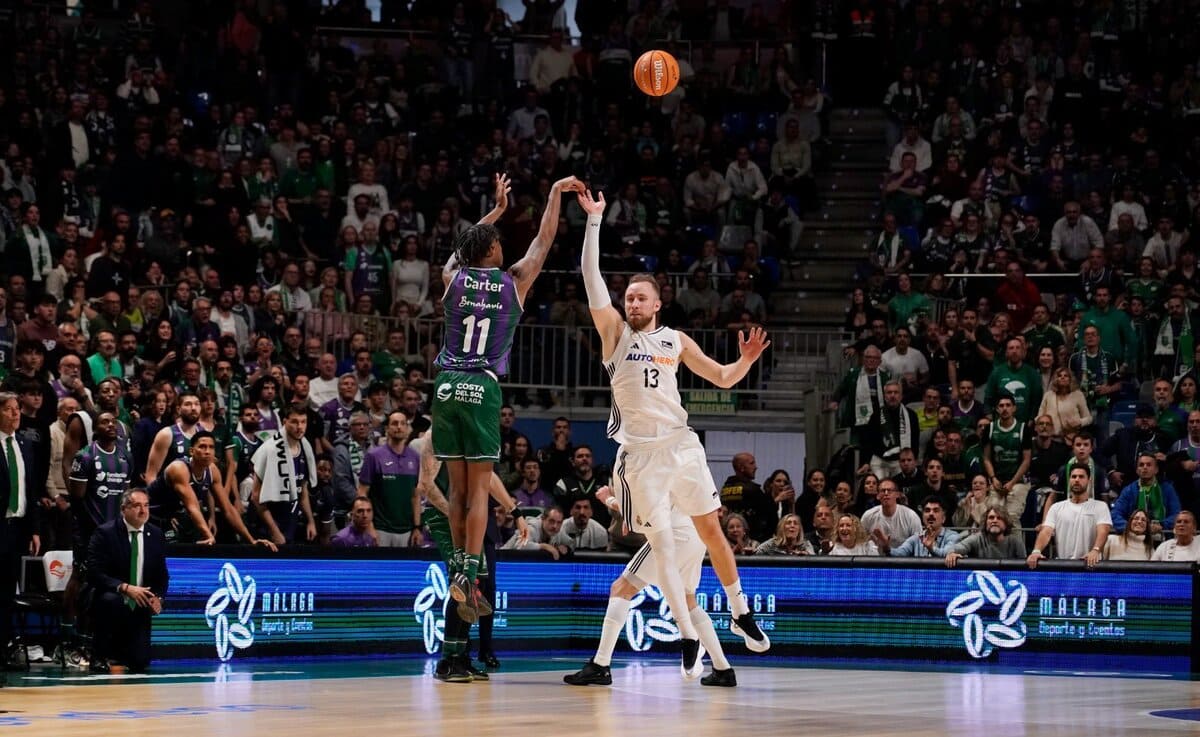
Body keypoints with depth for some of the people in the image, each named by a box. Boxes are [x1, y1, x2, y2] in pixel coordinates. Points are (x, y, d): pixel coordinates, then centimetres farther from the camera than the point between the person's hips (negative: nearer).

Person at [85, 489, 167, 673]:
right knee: (111, 600, -40)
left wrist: (158, 597, -10)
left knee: (139, 663, -9)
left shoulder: (156, 535, 4)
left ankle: (118, 648, 30)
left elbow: (162, 575, 11)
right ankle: (99, 656, -16)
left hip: (139, 608, 4)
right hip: (111, 599, -4)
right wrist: (125, 588, -30)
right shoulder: (105, 533, -10)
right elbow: (94, 574, -17)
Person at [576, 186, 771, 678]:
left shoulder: (676, 340, 13)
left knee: (710, 529, 7)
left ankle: (741, 614, 22)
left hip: (680, 443, 3)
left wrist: (747, 360, -5)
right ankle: (688, 636, 0)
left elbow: (722, 378, 16)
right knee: (661, 543, -5)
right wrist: (594, 219, -10)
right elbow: (592, 277, -5)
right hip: (639, 450, -3)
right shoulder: (615, 331, 4)